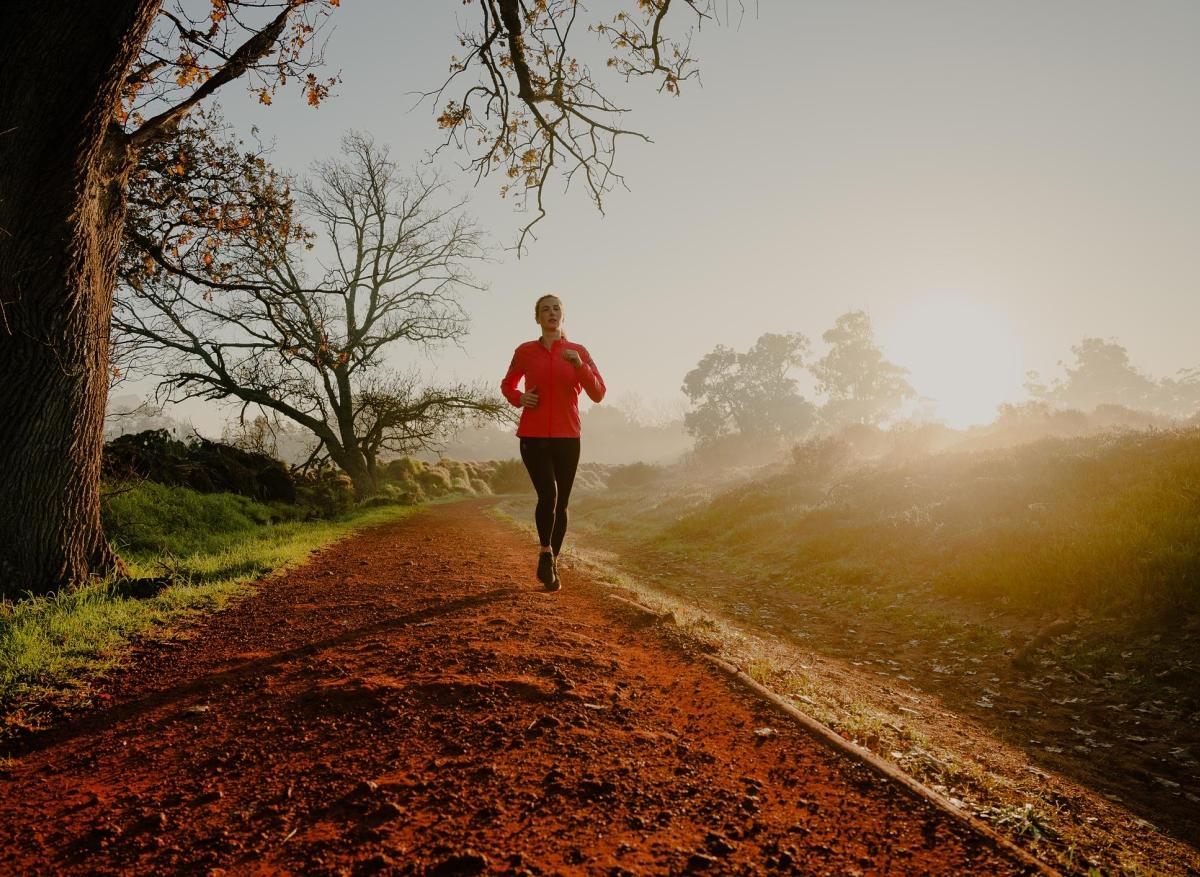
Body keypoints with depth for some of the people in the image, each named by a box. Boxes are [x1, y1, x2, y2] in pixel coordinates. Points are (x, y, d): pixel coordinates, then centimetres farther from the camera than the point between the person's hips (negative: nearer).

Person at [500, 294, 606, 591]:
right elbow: (507, 385, 20)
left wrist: (579, 365, -19)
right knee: (548, 494, -21)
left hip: (567, 438, 1)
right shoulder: (525, 351, 4)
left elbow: (598, 394, -3)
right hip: (533, 436, -1)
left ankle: (553, 564, 22)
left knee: (562, 503, 6)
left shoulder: (578, 352, 3)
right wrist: (519, 399, -3)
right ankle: (545, 552, 0)